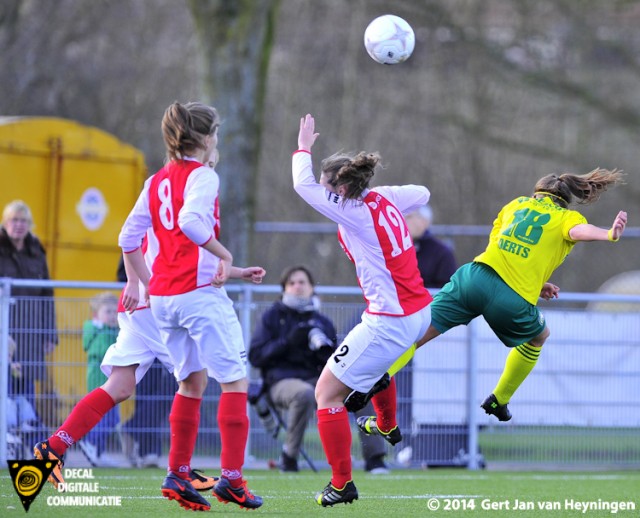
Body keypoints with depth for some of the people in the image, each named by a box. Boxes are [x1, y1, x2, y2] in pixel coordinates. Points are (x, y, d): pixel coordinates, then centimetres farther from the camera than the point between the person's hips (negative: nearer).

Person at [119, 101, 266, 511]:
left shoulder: (157, 181, 14)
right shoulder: (202, 175, -8)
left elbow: (129, 238, 15)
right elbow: (191, 221, -26)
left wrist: (144, 284, 22)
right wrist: (225, 256, -17)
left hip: (163, 295, 8)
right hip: (199, 292, -8)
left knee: (192, 382, 16)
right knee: (235, 378, -3)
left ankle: (178, 474, 13)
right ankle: (232, 476, -10)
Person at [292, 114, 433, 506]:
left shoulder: (354, 213, -18)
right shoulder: (384, 198, 3)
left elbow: (303, 185, -14)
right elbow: (422, 194, 23)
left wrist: (304, 147, 1)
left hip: (389, 322, -9)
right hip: (420, 313, 9)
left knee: (327, 392, -4)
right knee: (376, 360, 41)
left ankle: (342, 484, -4)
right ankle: (387, 426, 61)